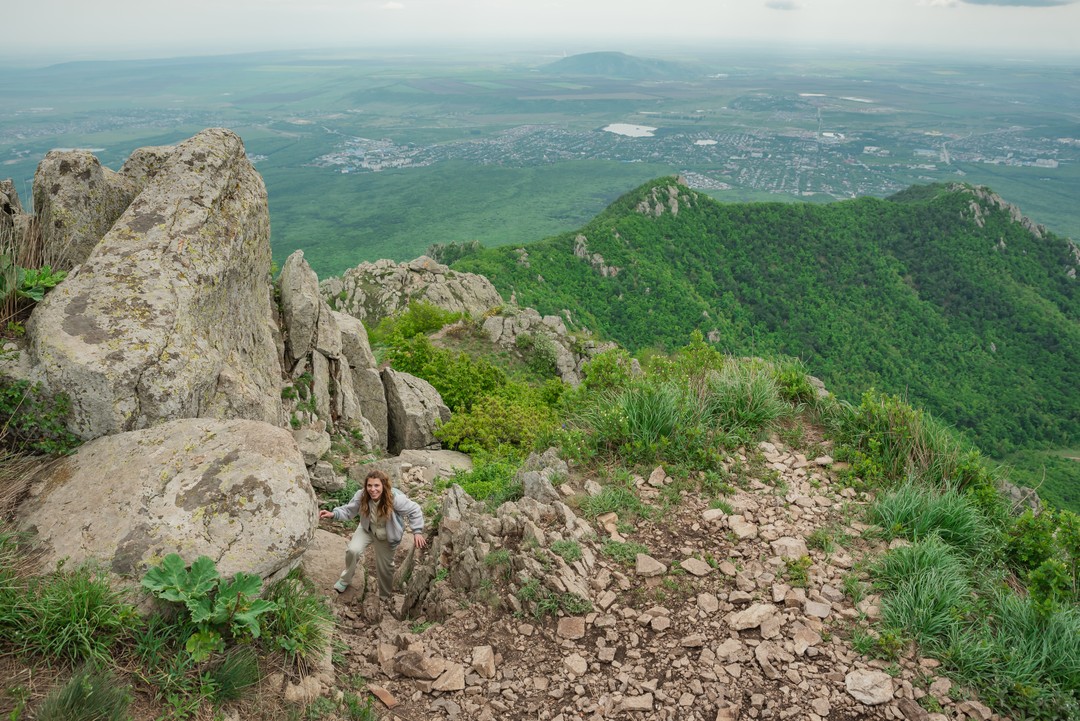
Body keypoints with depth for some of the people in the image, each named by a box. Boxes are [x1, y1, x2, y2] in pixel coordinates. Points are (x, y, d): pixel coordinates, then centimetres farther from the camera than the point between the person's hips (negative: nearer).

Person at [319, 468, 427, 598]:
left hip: (386, 536, -1)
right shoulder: (361, 496, -28)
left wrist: (417, 531, -28)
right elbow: (348, 510, -14)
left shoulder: (395, 498, -36)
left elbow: (415, 511, -24)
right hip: (367, 529, 2)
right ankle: (345, 580, 9)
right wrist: (333, 514, -31)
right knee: (353, 550, -22)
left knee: (385, 566, 13)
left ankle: (385, 596, 42)